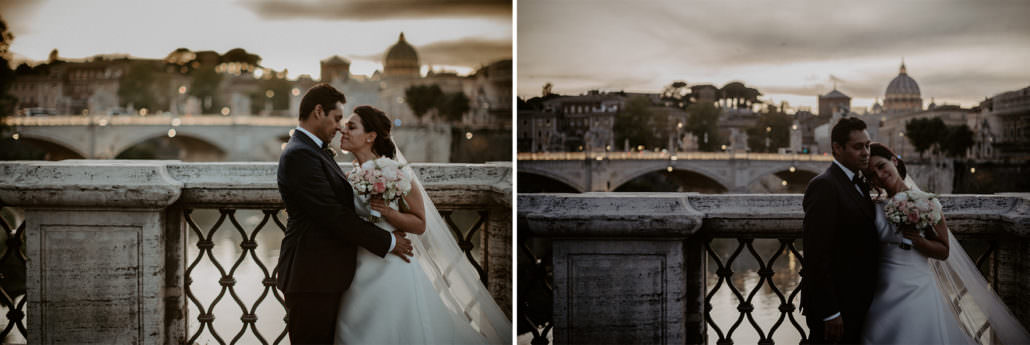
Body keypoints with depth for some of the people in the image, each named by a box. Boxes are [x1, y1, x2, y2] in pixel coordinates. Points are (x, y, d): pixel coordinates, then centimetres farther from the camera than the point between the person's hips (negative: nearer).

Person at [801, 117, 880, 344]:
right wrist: (829, 313, -23)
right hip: (835, 305, -9)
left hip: (857, 304, 9)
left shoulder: (858, 183, 13)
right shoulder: (824, 186, -17)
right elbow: (817, 255, -22)